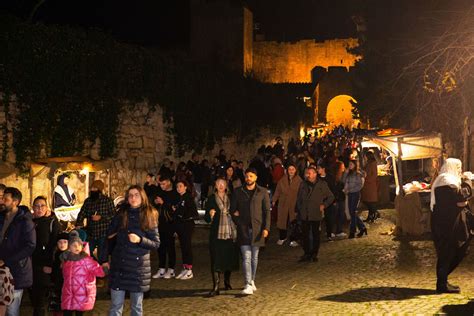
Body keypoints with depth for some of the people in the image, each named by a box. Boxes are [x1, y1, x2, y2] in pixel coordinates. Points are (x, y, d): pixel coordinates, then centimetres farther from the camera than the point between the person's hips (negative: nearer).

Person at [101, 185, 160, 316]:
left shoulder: (149, 216, -2)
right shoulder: (121, 214, 3)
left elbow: (156, 244, -3)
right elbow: (110, 238, 9)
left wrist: (140, 240, -20)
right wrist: (104, 259, 5)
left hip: (138, 266, -1)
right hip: (118, 265, 1)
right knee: (116, 305, 3)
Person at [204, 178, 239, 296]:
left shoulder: (230, 198, 11)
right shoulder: (211, 199, 3)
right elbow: (206, 218, 0)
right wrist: (210, 215, -20)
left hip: (230, 233, 3)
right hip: (216, 233, -3)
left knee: (229, 258, 9)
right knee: (216, 260, -8)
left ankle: (227, 281, 31)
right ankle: (215, 287, -9)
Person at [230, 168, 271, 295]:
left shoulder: (263, 192, 4)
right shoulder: (238, 192, 5)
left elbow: (267, 211, 2)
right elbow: (232, 210, 9)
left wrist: (266, 228, -7)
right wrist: (238, 223, -3)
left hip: (257, 228, 1)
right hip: (243, 229, -1)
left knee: (254, 257, 10)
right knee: (246, 257, -9)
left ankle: (252, 281, 26)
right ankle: (248, 285, -14)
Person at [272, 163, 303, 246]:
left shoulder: (299, 181, -2)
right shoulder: (282, 180, 4)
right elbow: (278, 191, 7)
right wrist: (274, 200, -1)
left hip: (294, 205, -2)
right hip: (283, 204, 2)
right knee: (282, 220, 8)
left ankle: (293, 239, 11)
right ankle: (282, 237, 26)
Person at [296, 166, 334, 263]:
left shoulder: (322, 185, -2)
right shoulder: (303, 184, 6)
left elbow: (331, 197, 9)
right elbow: (299, 199, 16)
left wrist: (323, 205, -1)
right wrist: (299, 210, 10)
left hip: (316, 215, -2)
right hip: (304, 215, 3)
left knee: (316, 235, 5)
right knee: (305, 235, 5)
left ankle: (314, 254, 15)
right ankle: (306, 254, 15)